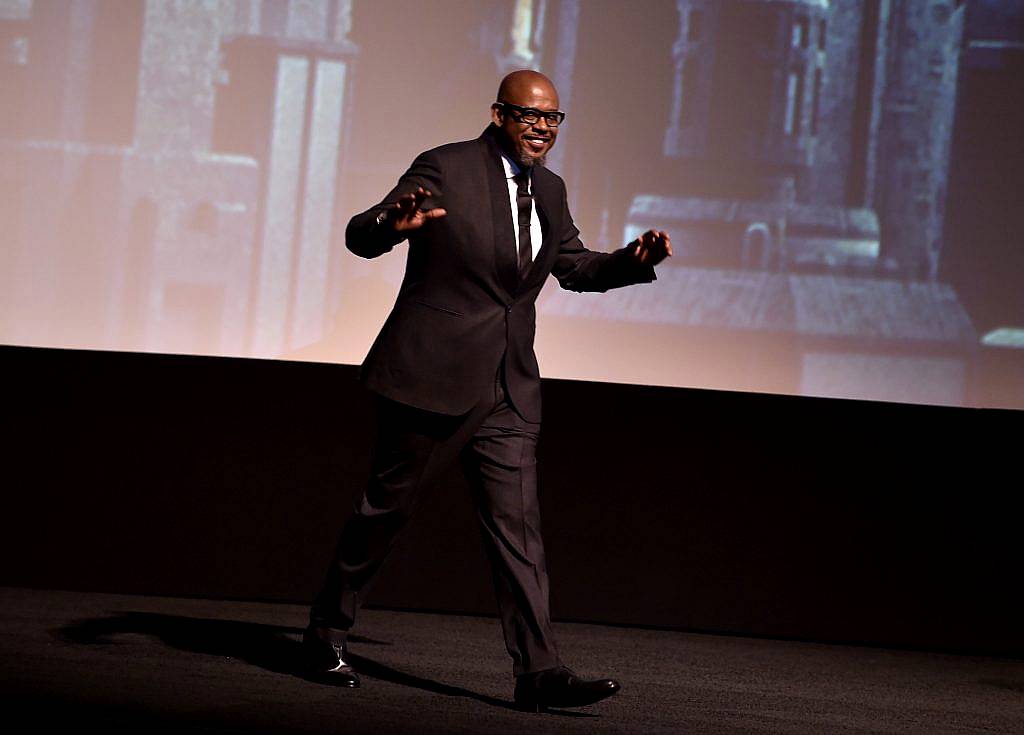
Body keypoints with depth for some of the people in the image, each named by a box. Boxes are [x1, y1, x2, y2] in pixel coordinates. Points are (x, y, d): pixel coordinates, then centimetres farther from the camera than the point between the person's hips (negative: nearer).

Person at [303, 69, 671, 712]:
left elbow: (575, 267, 25)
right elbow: (360, 236, -11)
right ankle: (328, 630, 24)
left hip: (508, 390, 6)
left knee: (518, 526, -3)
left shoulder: (549, 190, 13)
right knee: (388, 506, 5)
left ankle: (539, 672, -8)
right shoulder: (446, 169, -9)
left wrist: (634, 260, 6)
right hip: (432, 376, -6)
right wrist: (395, 224, -34)